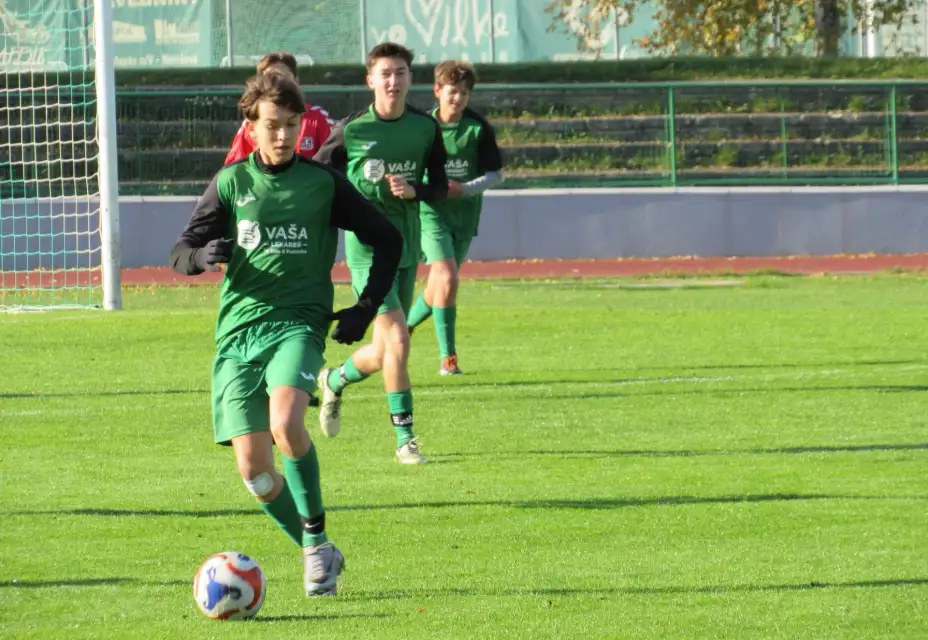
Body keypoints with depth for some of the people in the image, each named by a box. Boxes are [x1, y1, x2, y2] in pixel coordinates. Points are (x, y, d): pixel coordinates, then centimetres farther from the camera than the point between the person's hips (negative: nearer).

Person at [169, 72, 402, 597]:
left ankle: (317, 539, -14)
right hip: (238, 331, 2)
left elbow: (387, 239, 14)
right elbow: (181, 254, 7)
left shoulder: (323, 183, 5)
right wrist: (206, 254, -17)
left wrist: (367, 308, 4)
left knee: (286, 423, -31)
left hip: (298, 322, -2)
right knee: (255, 472, -7)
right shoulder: (230, 183, 8)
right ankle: (319, 555, 14)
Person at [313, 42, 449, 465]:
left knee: (385, 352, 10)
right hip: (367, 245, -5)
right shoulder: (351, 130, -6)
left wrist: (413, 190, -12)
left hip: (407, 246, 5)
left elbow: (440, 187, 8)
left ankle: (335, 380, 42)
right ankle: (405, 437, -10)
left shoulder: (426, 128, 3)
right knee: (397, 337, -17)